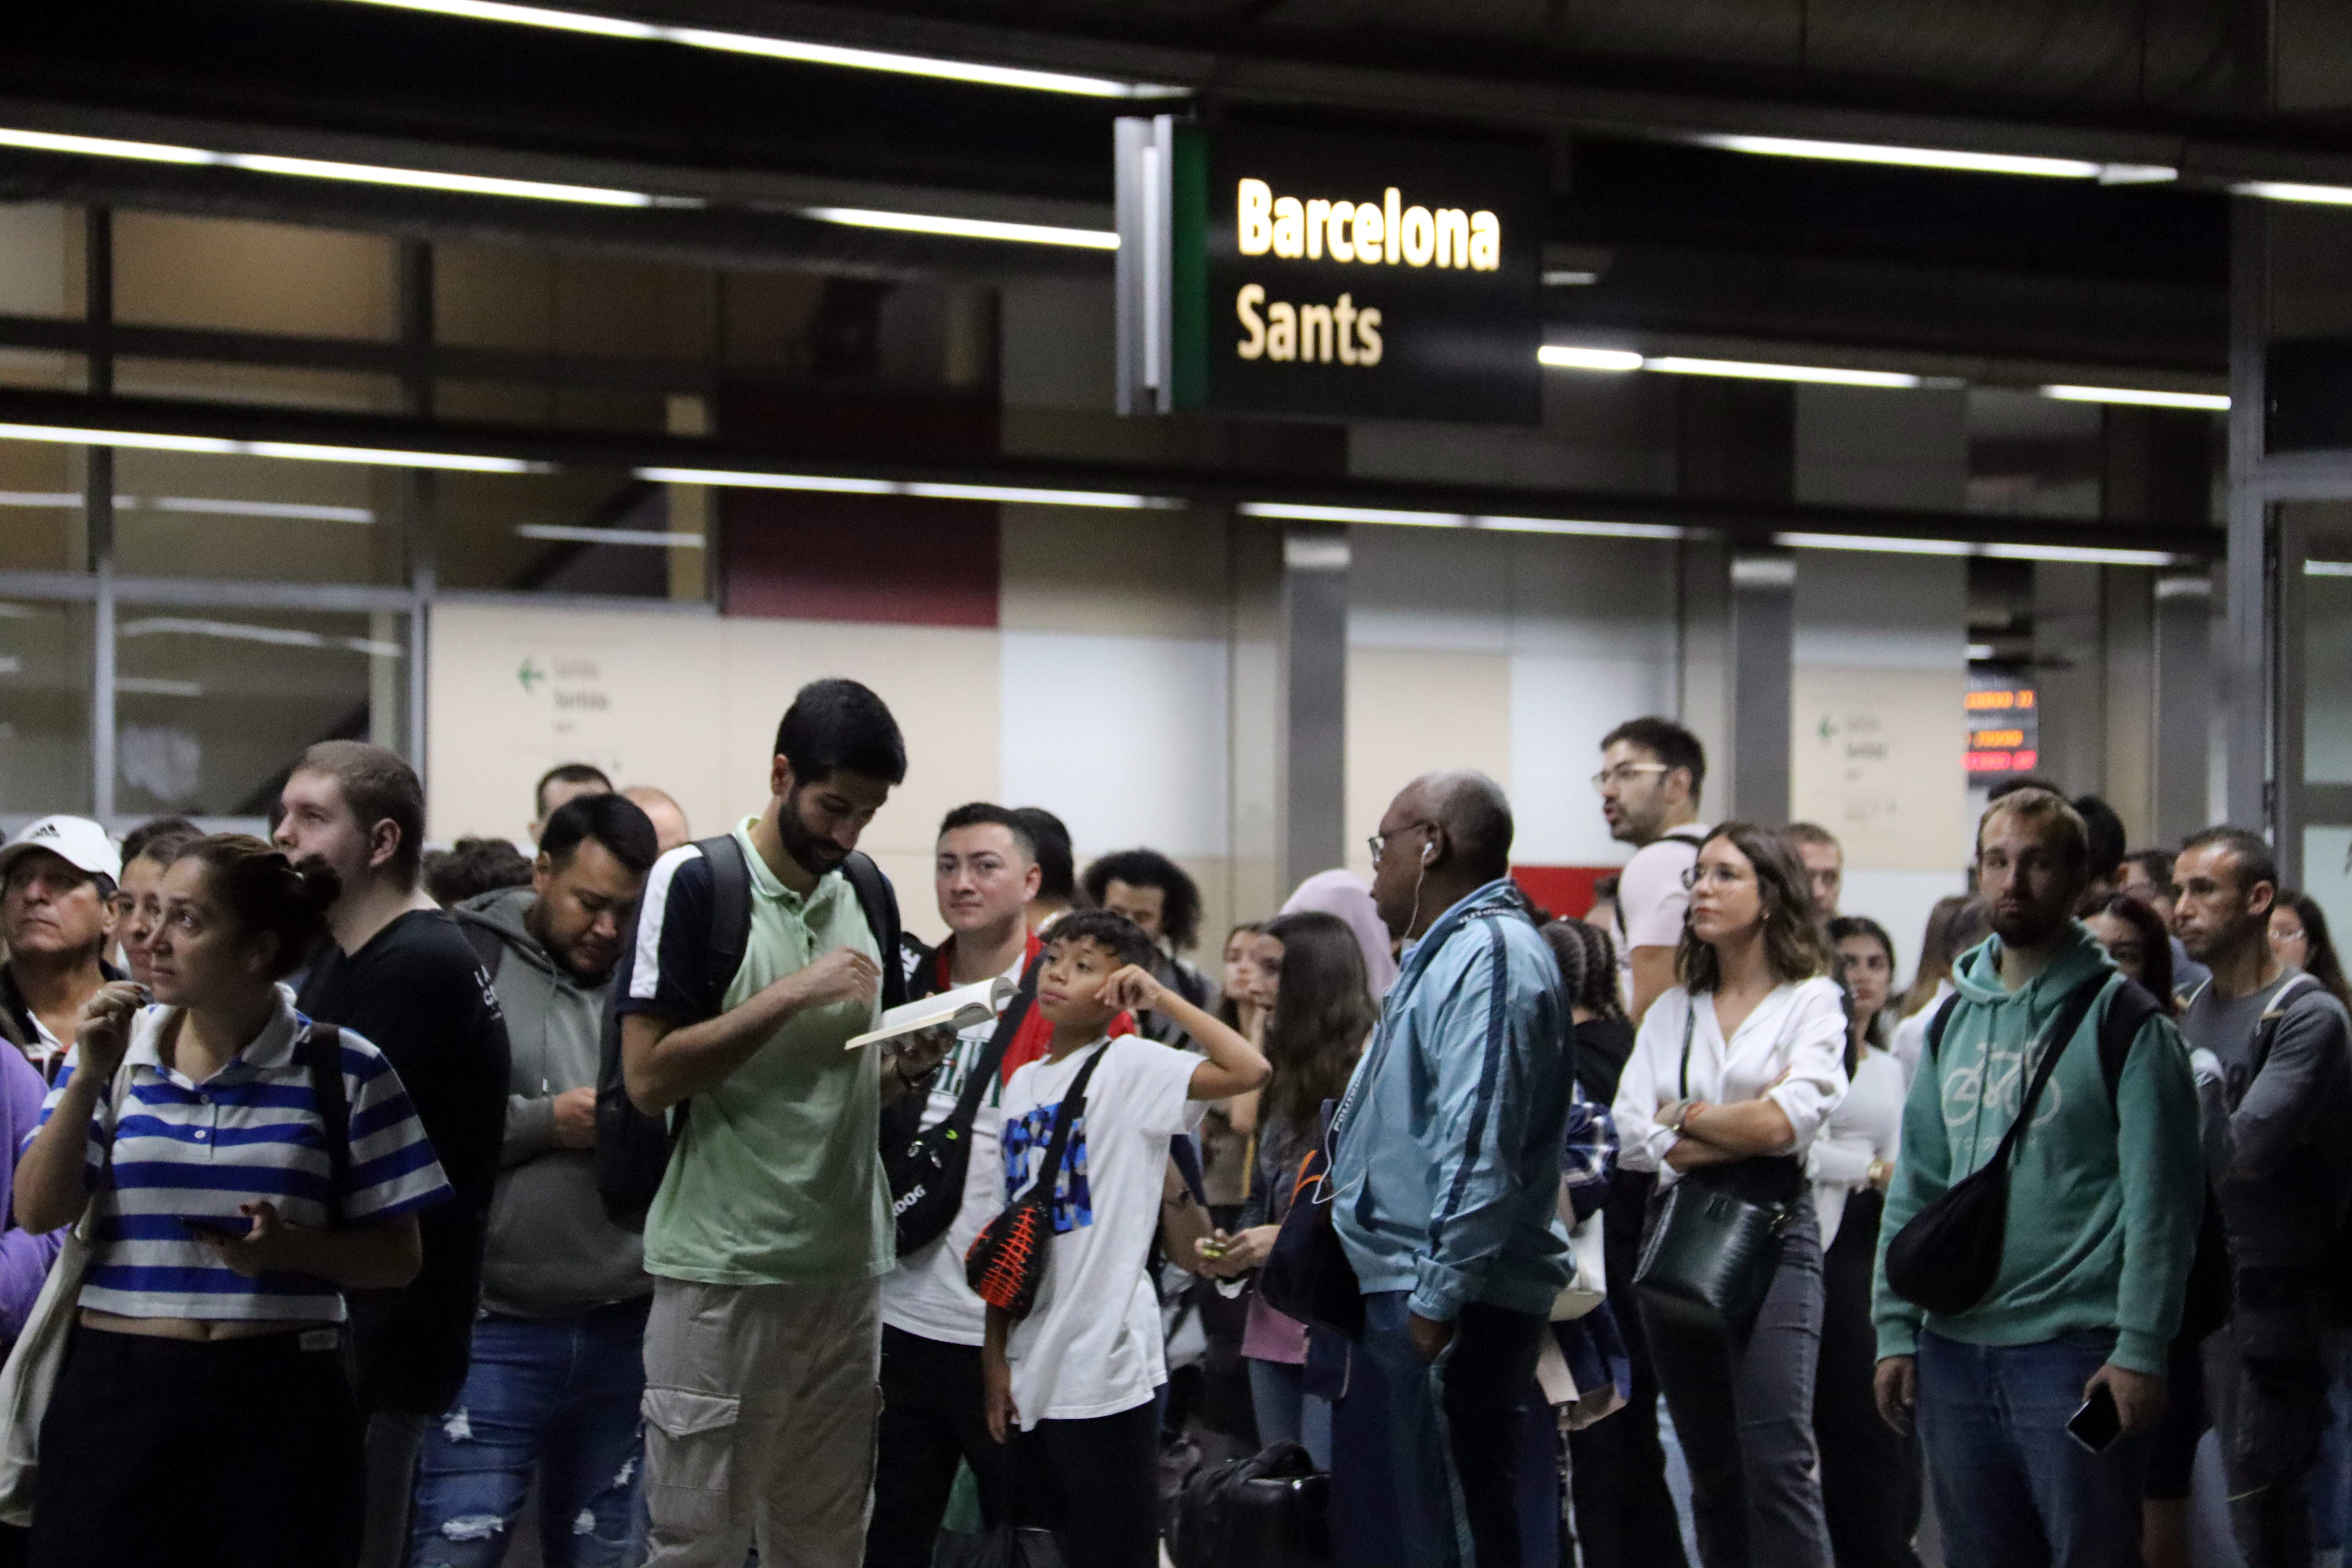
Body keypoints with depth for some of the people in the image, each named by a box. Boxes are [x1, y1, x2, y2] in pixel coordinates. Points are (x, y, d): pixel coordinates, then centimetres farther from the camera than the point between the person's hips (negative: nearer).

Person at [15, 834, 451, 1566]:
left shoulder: (343, 1070, 0)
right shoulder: (115, 1048, 8)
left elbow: (398, 1258, 2)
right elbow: (38, 1212, 0)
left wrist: (289, 1247, -15)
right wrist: (89, 1079, -10)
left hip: (280, 1401, -2)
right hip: (117, 1391, 2)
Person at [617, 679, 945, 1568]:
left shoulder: (867, 894, 10)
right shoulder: (695, 883, -8)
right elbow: (647, 1077, -15)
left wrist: (906, 1068, -2)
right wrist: (794, 994, -19)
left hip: (847, 1267, 6)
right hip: (722, 1271, -6)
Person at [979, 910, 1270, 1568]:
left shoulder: (1131, 1065, -7)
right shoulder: (1023, 1083, 12)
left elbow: (1250, 1070, -24)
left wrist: (1162, 997, -15)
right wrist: (996, 1356, 10)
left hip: (1105, 1364, -7)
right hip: (1034, 1365, 7)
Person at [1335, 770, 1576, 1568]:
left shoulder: (1489, 957, -15)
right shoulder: (1447, 950, 19)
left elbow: (1480, 1150, -24)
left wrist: (1436, 1297, -25)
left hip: (1451, 1300, -11)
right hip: (1410, 1290, 11)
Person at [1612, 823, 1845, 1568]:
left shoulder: (1811, 1001, 4)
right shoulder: (1671, 1012, 16)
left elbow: (1787, 1122, -11)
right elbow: (1627, 1137, 2)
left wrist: (1685, 1117, 1)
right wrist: (1745, 1129, -7)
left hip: (1774, 1233, -5)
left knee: (1777, 1459, -18)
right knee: (1712, 1475, 8)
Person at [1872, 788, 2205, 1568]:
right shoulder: (1954, 1019, 12)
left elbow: (2161, 1201, -10)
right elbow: (1916, 1190, 14)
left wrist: (2141, 1350, -16)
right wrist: (1895, 1332, 6)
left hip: (2075, 1349, -6)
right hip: (1955, 1349, 6)